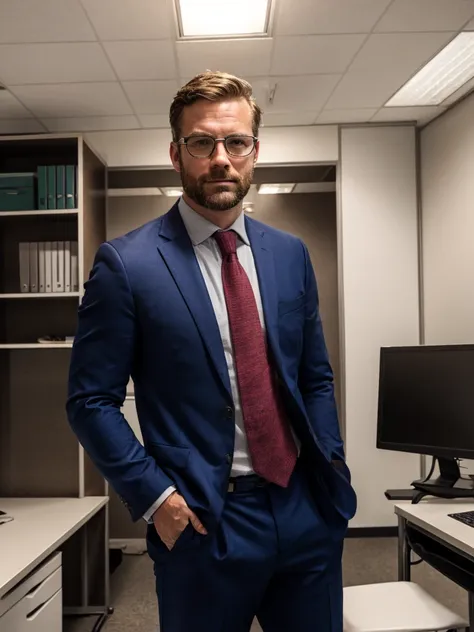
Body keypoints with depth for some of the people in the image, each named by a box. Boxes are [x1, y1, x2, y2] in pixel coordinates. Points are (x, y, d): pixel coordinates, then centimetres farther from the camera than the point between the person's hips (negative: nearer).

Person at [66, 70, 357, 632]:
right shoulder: (126, 263, -9)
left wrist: (332, 469, 2)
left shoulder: (290, 254, 5)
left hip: (307, 512, 5)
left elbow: (316, 378, 11)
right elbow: (91, 402, -7)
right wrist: (155, 498, -12)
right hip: (205, 523, -4)